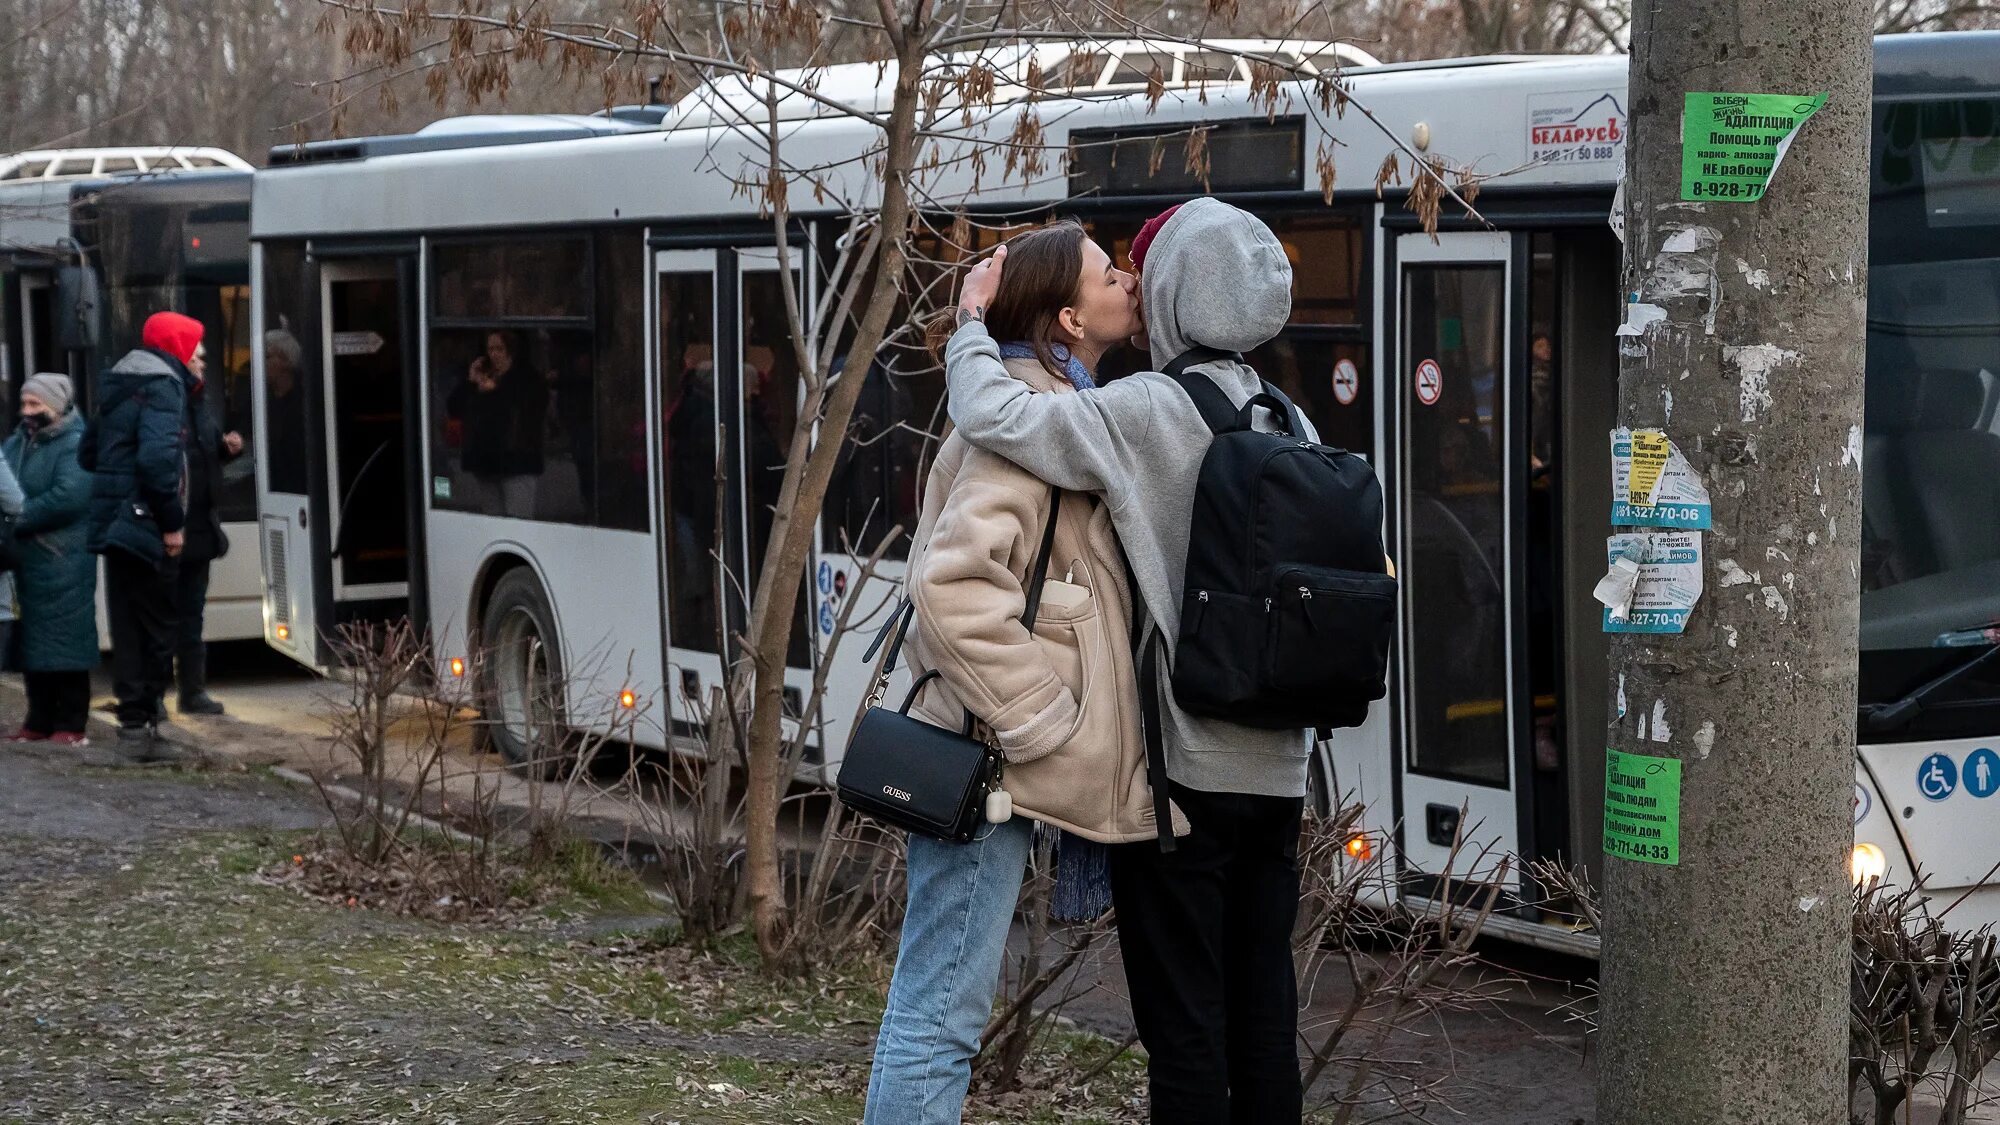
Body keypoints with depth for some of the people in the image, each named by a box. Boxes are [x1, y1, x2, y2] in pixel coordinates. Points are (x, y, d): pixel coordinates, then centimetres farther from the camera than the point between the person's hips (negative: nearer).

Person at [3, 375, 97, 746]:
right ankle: (39, 721, 17)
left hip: (63, 562, -7)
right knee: (31, 642, 10)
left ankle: (70, 725, 0)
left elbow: (69, 497, -19)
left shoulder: (75, 445, -8)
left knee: (64, 641, -4)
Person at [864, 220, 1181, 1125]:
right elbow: (954, 583, -24)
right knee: (941, 1012, -7)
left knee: (941, 1005, 14)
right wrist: (1036, 722, -19)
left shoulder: (1058, 403, 18)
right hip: (988, 755, -10)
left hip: (997, 755, 10)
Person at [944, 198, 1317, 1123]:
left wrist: (972, 324, -5)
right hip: (1277, 764, 7)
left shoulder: (1148, 414, -14)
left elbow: (992, 418, -22)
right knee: (1264, 1009, 13)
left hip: (1184, 767, -6)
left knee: (1183, 1019, 0)